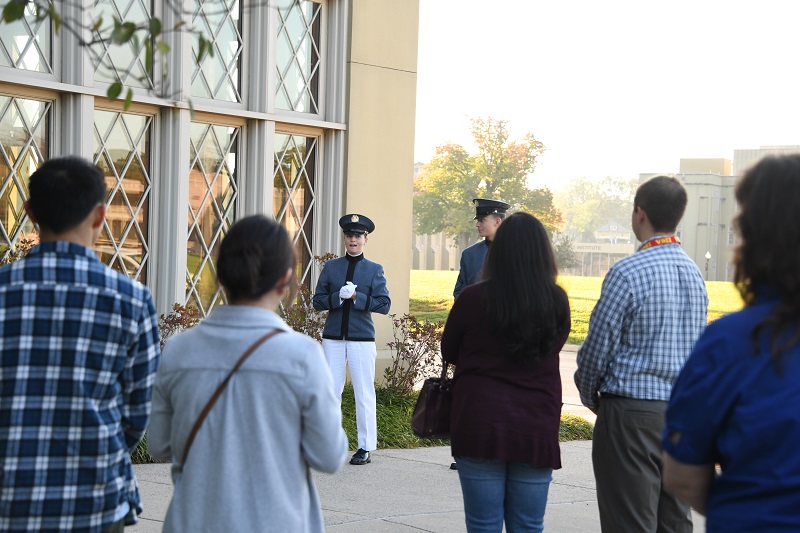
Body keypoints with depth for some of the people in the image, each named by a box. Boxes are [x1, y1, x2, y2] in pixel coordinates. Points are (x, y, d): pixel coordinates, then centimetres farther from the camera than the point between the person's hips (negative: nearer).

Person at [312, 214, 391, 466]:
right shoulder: (331, 267, 10)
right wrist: (338, 297, -12)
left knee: (364, 393, 1)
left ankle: (366, 447, 8)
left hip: (362, 339, -2)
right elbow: (317, 301, 6)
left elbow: (384, 305, -2)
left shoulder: (374, 270, 5)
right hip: (333, 338, 2)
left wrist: (357, 297, -13)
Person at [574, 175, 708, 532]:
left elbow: (598, 346, -10)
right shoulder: (694, 272, 8)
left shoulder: (628, 273, -14)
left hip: (633, 411, -7)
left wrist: (589, 396, 7)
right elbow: (697, 345, 14)